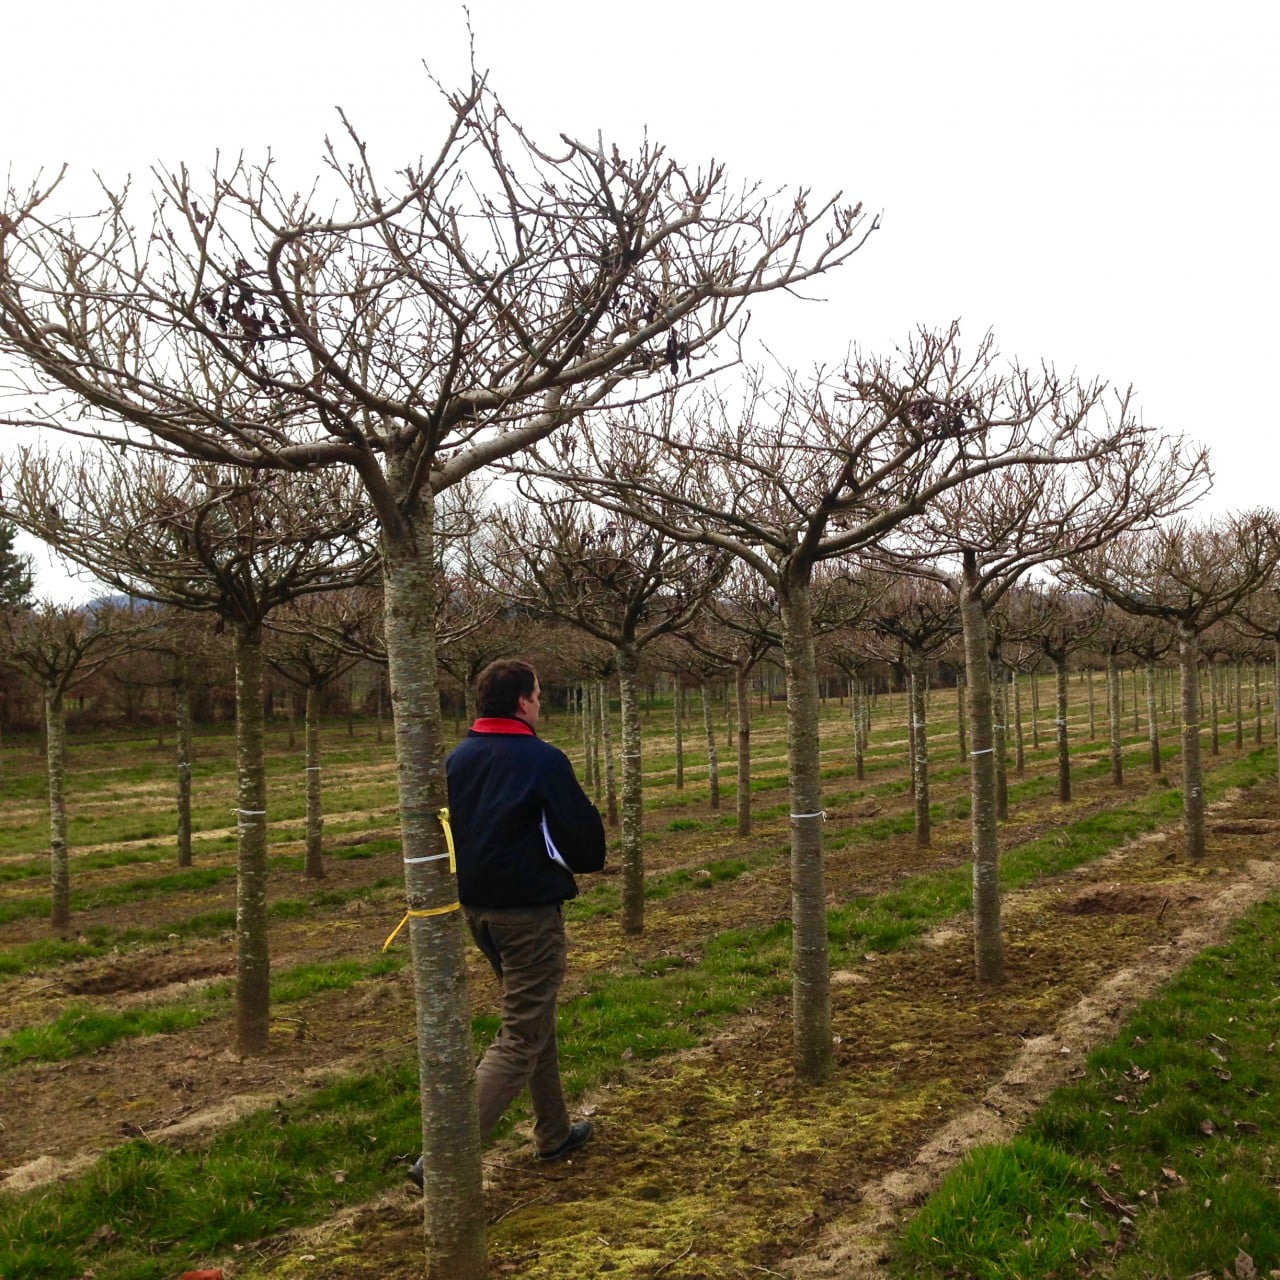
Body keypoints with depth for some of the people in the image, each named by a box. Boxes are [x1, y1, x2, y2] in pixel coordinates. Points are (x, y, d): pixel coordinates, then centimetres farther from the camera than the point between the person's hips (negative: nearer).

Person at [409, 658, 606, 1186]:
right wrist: (586, 861, 9)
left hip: (476, 907, 8)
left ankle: (554, 1133, 34)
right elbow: (584, 834, -12)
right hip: (530, 909, -8)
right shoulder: (543, 760, -17)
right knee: (521, 1039, 0)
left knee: (536, 1020, 23)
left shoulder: (456, 760, 3)